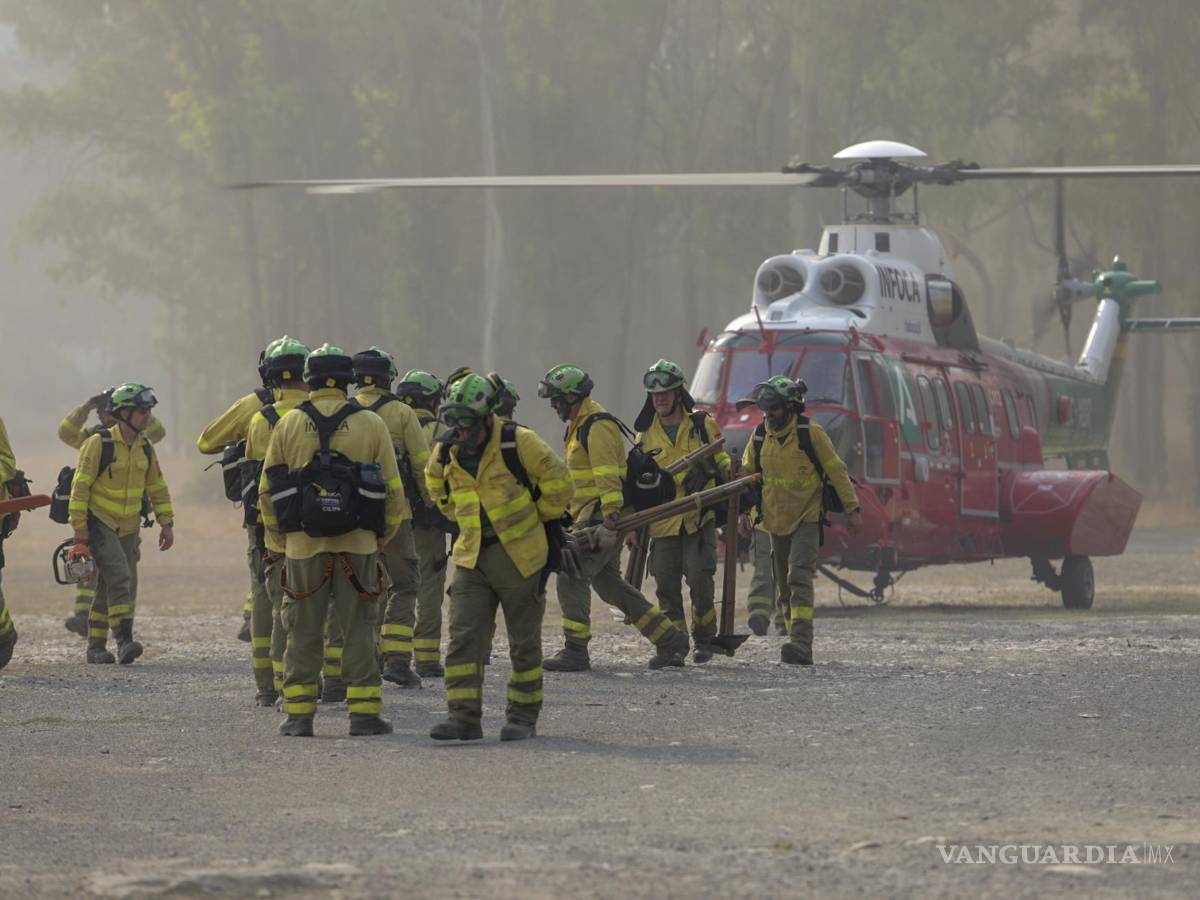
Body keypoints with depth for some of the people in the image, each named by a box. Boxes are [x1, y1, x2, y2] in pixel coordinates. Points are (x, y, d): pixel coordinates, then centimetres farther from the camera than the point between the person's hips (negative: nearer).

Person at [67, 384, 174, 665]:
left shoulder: (145, 447, 6)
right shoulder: (99, 444, -13)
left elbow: (157, 487, 16)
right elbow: (80, 486, -13)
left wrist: (166, 523, 11)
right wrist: (79, 528, -17)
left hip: (128, 528, 7)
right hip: (99, 523, -7)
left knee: (122, 587, 7)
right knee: (119, 577, -21)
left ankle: (96, 647, 17)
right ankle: (124, 642, -26)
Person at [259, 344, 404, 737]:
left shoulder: (289, 425, 3)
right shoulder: (370, 425, 1)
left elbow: (267, 491, 6)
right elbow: (393, 490, 2)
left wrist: (281, 537, 16)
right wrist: (382, 538, 14)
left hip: (303, 544, 1)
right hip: (358, 544, -1)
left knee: (304, 632, 7)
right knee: (358, 631, 5)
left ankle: (298, 714, 6)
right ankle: (364, 713, 3)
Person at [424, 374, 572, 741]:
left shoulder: (518, 442, -13)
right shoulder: (449, 453, 4)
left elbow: (559, 485, -6)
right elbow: (447, 500, 26)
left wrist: (536, 519, 3)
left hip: (520, 557, -4)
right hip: (472, 557, 4)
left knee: (524, 642, 6)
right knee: (463, 638, -7)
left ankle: (523, 717, 15)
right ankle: (464, 716, -8)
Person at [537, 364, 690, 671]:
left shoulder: (598, 426, -15)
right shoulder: (580, 425, 19)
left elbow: (608, 477, -23)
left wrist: (609, 521, -28)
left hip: (602, 515, -11)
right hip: (590, 516, 11)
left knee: (572, 576, -13)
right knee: (607, 582, 13)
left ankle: (575, 651, -11)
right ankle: (669, 639, 17)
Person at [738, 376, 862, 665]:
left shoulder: (811, 434, -11)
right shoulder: (760, 436, 2)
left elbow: (836, 470, -5)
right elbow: (747, 473, 15)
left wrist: (852, 509, -4)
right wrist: (744, 511, 8)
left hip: (807, 519, -6)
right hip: (776, 521, 6)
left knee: (800, 578, -21)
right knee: (785, 586, 10)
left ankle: (802, 645, -31)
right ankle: (797, 644, 18)